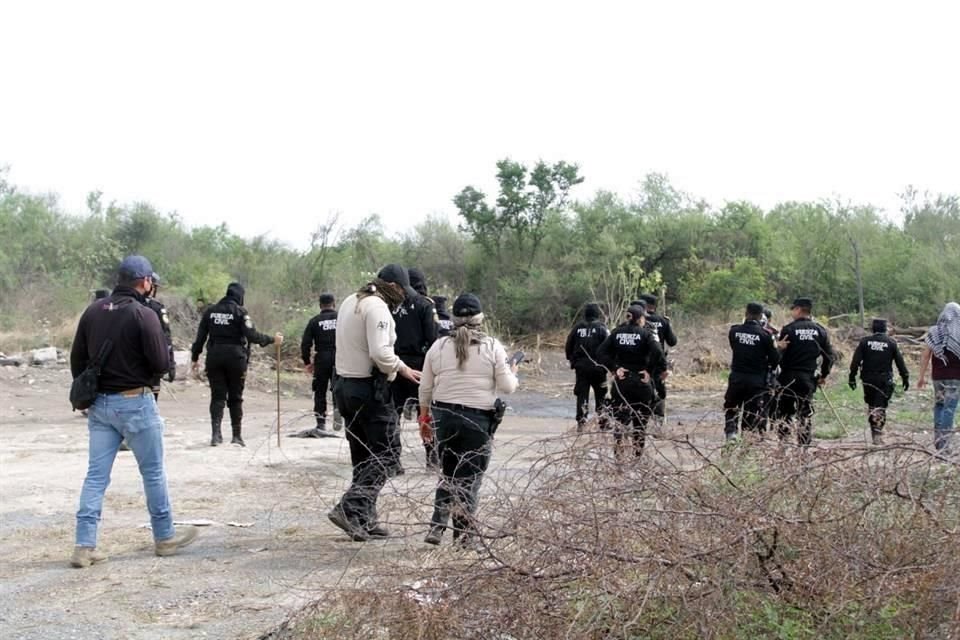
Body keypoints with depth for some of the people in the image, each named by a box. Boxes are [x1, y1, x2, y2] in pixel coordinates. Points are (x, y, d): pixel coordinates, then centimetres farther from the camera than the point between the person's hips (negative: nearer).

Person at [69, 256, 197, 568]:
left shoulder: (93, 311, 4)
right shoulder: (143, 314, -14)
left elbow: (77, 359, 9)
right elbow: (161, 364, -14)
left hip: (100, 403, 5)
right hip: (134, 402, -5)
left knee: (96, 475, 7)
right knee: (153, 472, 9)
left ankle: (85, 546, 4)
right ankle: (165, 537, 20)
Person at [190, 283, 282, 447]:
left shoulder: (210, 311, 7)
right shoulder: (240, 312, -6)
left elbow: (200, 336, 8)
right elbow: (252, 335, -15)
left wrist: (195, 357, 15)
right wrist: (272, 340, -4)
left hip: (214, 358, 3)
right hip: (235, 358, -3)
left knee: (217, 396, 5)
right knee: (235, 398, 8)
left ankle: (215, 433, -9)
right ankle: (237, 435, 11)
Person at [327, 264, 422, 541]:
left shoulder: (350, 302, 16)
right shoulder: (377, 307, -15)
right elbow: (380, 352, -25)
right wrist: (402, 368, -8)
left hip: (343, 384, 10)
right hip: (369, 388, -9)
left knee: (362, 457, 14)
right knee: (381, 456, -4)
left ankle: (365, 520, 16)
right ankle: (350, 509, -13)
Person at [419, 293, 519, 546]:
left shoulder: (439, 346, 3)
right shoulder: (492, 347, -5)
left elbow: (425, 388, 6)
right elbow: (506, 387, -4)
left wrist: (424, 417, 18)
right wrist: (513, 374, 18)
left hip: (443, 416, 3)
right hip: (478, 420, -3)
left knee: (448, 474, 18)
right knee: (469, 478, 6)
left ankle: (436, 527, 10)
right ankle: (463, 535, 7)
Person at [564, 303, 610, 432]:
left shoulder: (577, 327, 4)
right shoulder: (601, 328, -5)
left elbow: (568, 346, 8)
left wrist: (572, 361, 20)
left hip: (580, 367, 2)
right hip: (597, 367, -2)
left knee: (582, 395, 7)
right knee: (601, 395, 11)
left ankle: (581, 423, 0)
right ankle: (603, 420, 12)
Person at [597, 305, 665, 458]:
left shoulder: (617, 332, 4)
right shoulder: (645, 333, -6)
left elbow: (601, 353, -4)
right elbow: (658, 354, -20)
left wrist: (614, 368, -3)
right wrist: (651, 373, -11)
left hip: (621, 382, 3)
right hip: (641, 382, -2)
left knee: (620, 418, 9)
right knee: (640, 420, 8)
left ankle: (618, 451, 3)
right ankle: (638, 453, 10)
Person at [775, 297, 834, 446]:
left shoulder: (788, 329, -7)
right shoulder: (820, 330, 4)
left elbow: (779, 355, -10)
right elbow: (829, 356, 6)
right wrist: (823, 375, 15)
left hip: (788, 378, -3)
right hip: (809, 378, 3)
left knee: (784, 413, 5)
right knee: (806, 415, 9)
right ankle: (805, 446, 7)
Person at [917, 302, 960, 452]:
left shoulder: (933, 332, 1)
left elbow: (925, 357, 2)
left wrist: (921, 377, 9)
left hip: (938, 377, 3)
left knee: (938, 404, 19)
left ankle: (937, 438, 13)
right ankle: (944, 441, -3)